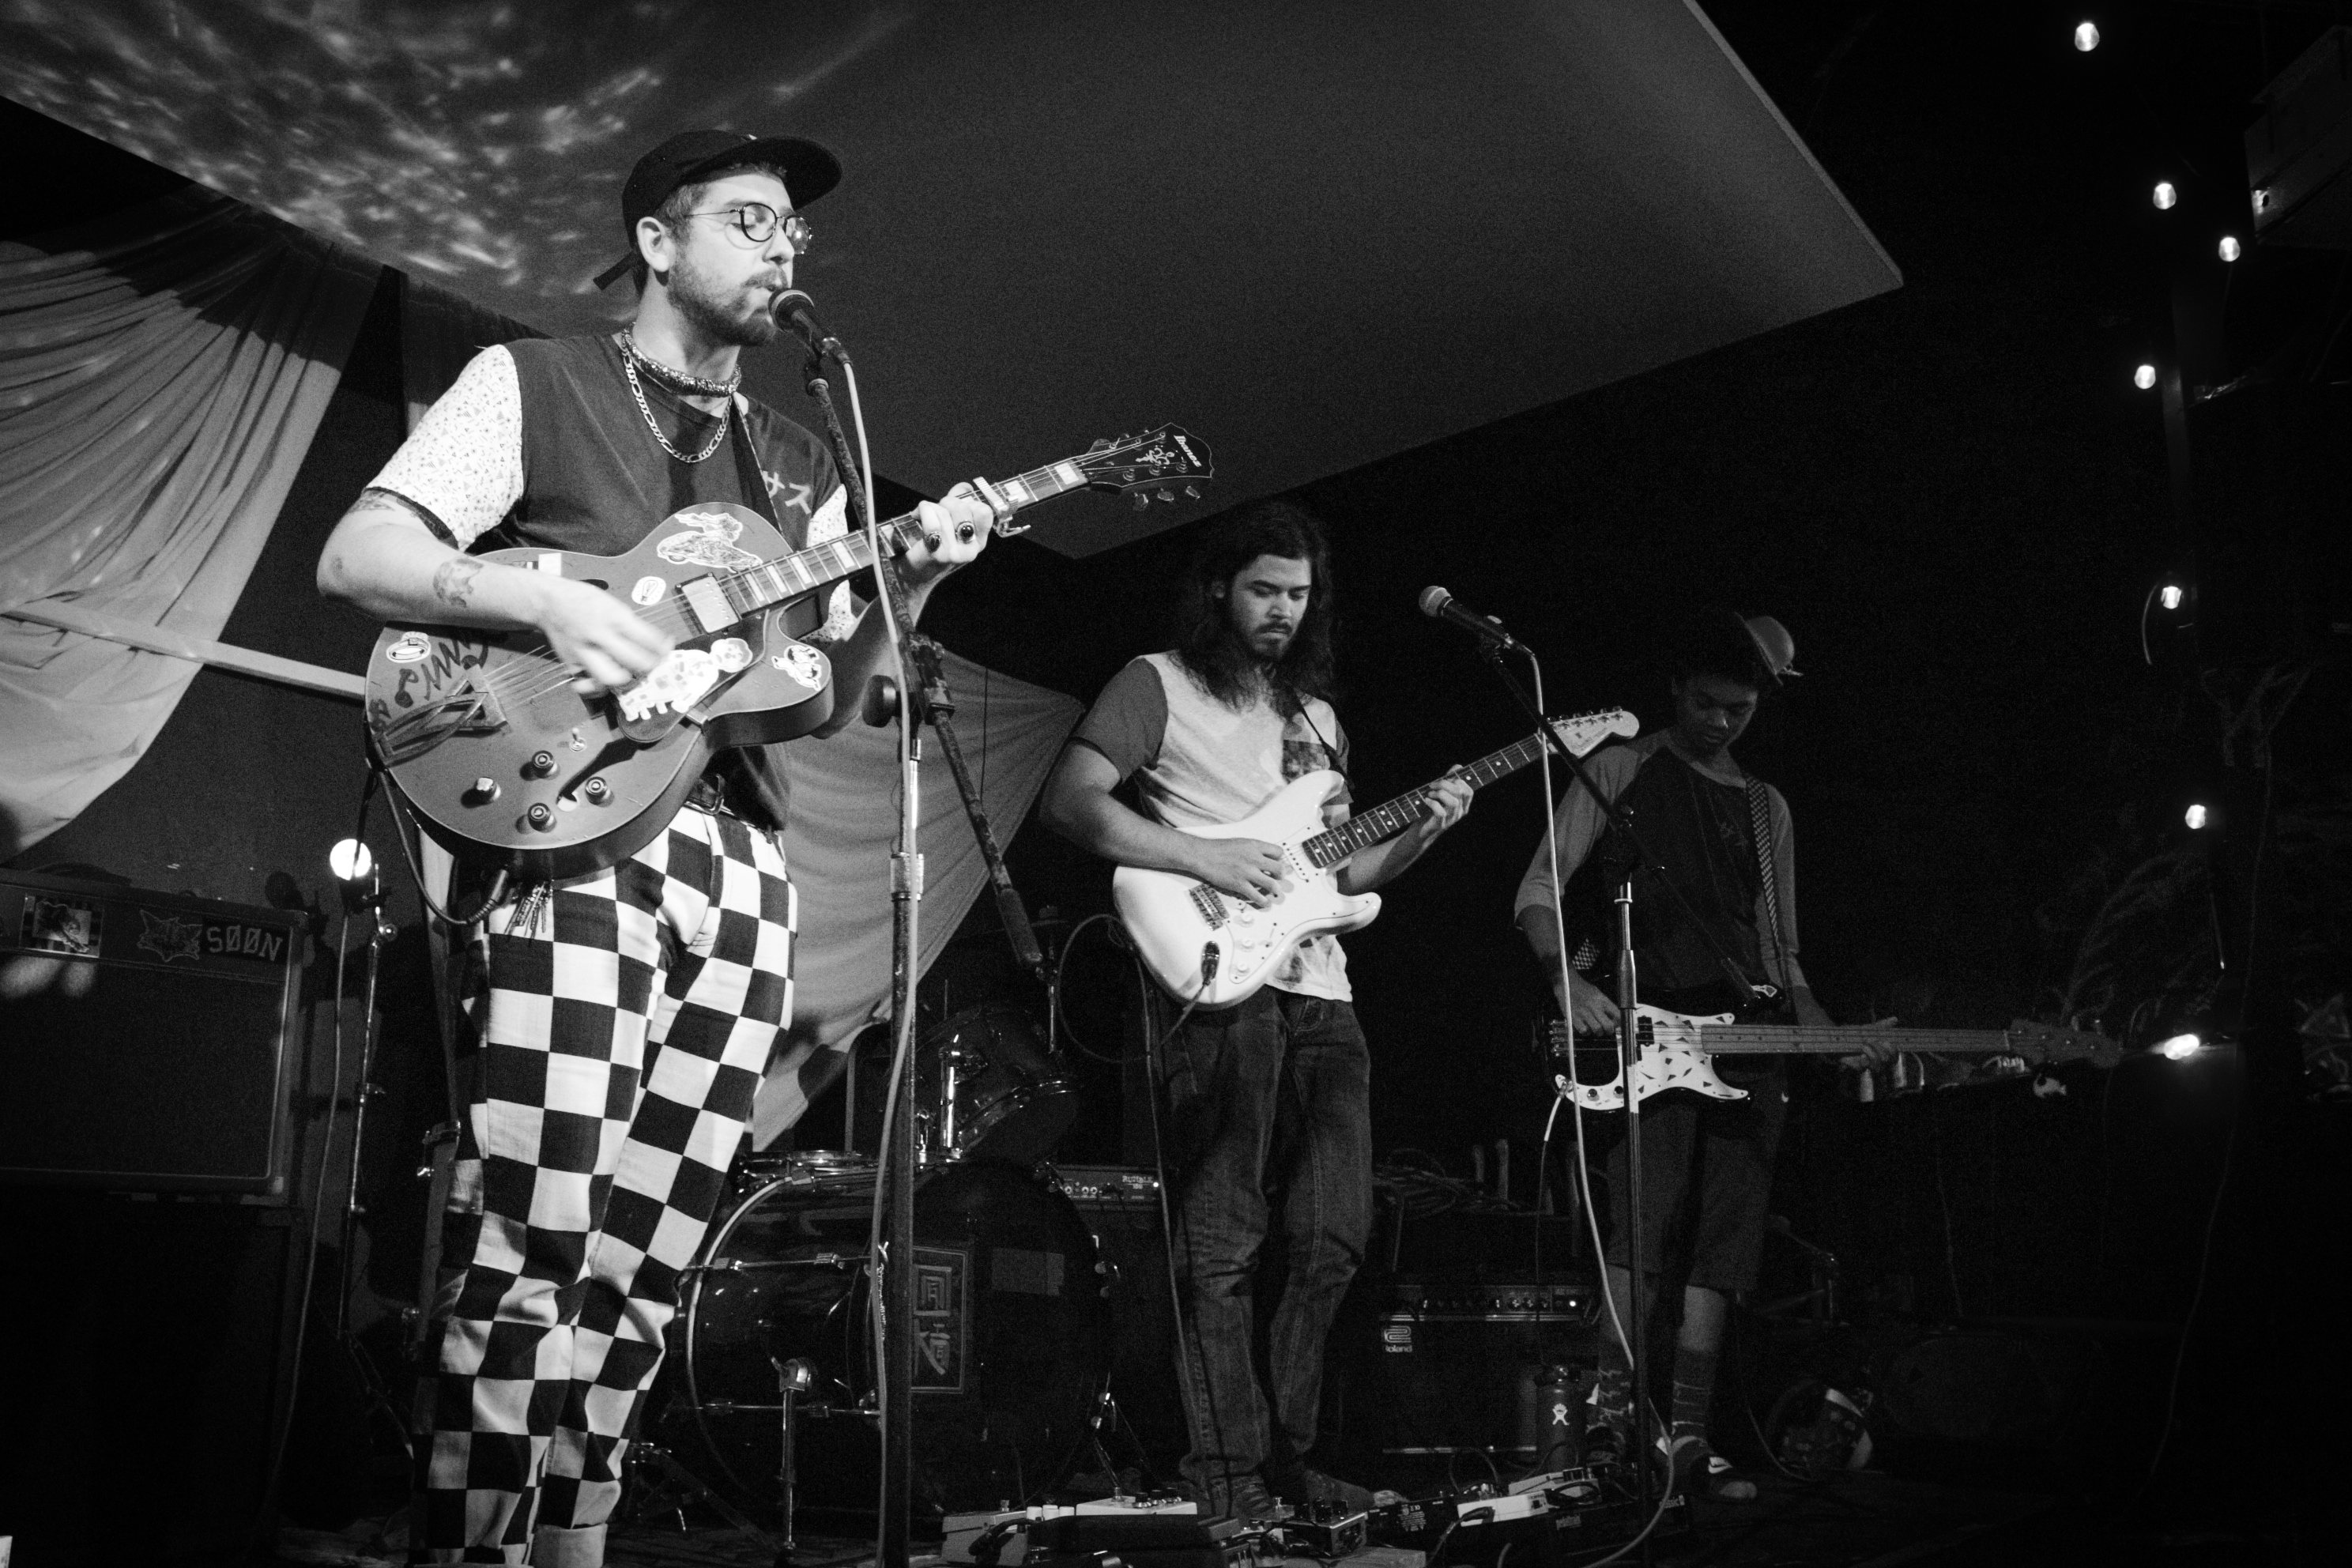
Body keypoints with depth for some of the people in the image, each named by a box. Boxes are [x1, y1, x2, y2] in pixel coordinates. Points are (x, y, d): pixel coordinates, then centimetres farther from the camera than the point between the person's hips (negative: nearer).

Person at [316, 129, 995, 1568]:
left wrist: (907, 588, 2)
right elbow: (355, 557, 0)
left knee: (651, 1257, 3)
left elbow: (828, 702, 19)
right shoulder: (533, 383, 9)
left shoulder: (799, 466, 23)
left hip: (744, 855, 5)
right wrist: (548, 598, -15)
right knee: (537, 1239, -15)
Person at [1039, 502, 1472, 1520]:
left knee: (1332, 1241, 5)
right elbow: (1069, 802, -9)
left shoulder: (1319, 715, 23)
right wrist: (1206, 859, -15)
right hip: (1217, 985, -7)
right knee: (1222, 1246, -6)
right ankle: (1226, 1468, 4)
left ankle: (1287, 1453, 18)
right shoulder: (1160, 684, 2)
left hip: (1320, 994, 7)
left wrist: (1417, 837, 7)